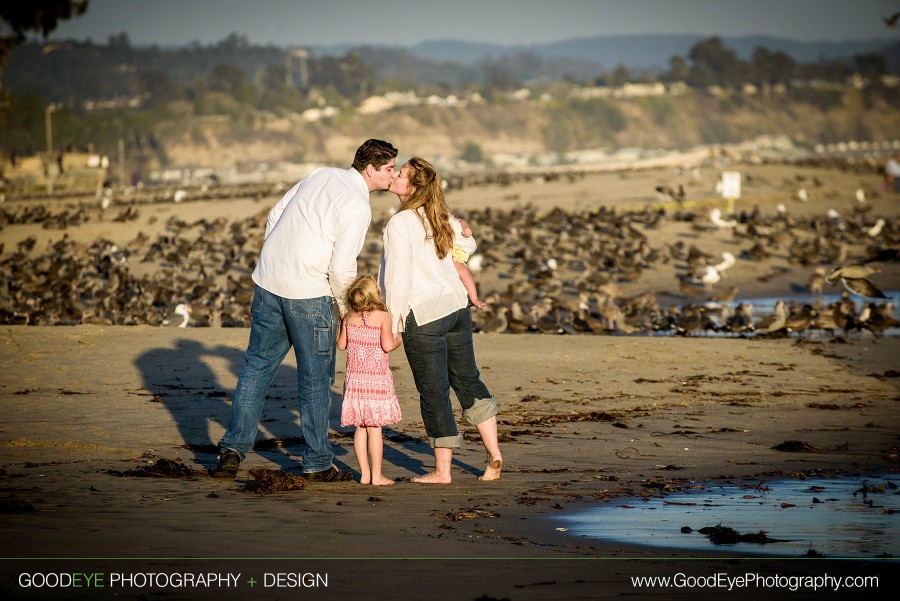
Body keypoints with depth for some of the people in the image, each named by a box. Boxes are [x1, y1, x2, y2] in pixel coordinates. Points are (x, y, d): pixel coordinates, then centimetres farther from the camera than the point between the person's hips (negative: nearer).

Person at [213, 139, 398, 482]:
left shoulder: (321, 176, 11)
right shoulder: (357, 206, -11)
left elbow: (274, 218, 15)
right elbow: (341, 268, -15)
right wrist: (347, 310, 2)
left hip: (269, 283, 7)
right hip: (308, 293, -7)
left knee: (257, 366, 14)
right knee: (315, 379, 6)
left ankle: (233, 448, 11)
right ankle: (317, 463, 14)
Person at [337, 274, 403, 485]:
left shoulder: (349, 317, 2)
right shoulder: (383, 317, -8)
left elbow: (341, 344, 11)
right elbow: (387, 345, -15)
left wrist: (339, 324, 27)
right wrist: (399, 339, 5)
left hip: (354, 379, 3)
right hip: (377, 379, -3)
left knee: (360, 428, 9)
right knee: (375, 428, -1)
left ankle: (364, 474, 11)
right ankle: (376, 475, 0)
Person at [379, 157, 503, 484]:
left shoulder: (400, 224, -15)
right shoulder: (443, 219, 7)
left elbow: (399, 277, -16)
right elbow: (468, 245, 26)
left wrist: (393, 321, -8)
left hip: (423, 315, -7)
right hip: (457, 307, 7)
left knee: (433, 391, 1)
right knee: (467, 380, 17)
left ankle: (442, 470, 8)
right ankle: (493, 453, 16)